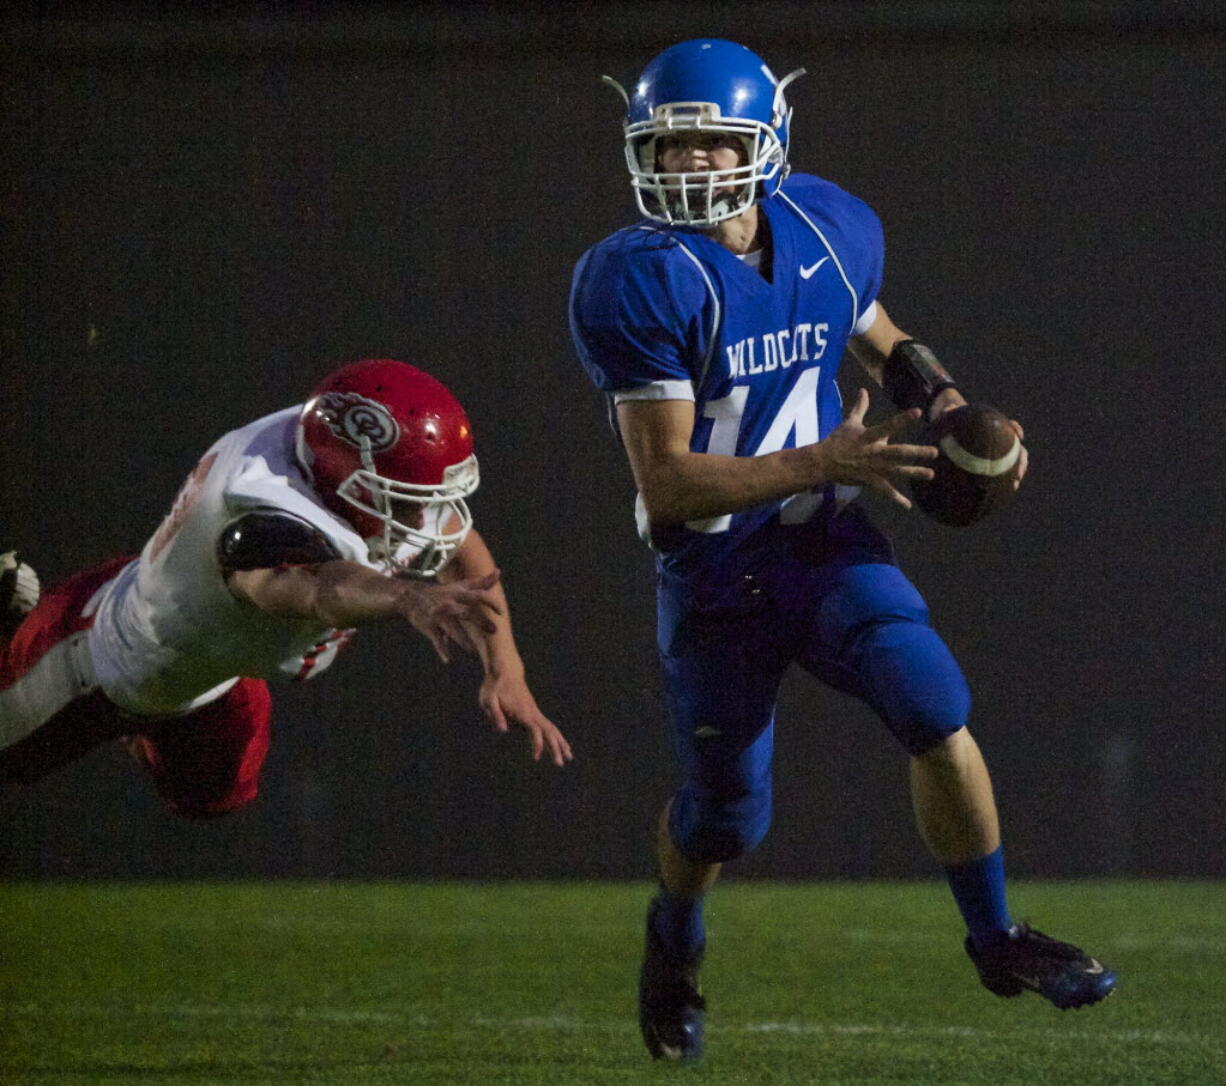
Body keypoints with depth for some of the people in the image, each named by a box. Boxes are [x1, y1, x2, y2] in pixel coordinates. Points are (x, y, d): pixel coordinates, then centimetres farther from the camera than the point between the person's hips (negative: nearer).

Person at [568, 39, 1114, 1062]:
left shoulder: (831, 233, -5)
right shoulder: (636, 284, -21)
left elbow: (881, 341, 19)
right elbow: (667, 484, -24)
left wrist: (942, 401, -2)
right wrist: (824, 461, -32)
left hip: (829, 549, 3)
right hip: (714, 574, -3)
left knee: (938, 716, -17)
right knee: (725, 812, 10)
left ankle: (996, 938, 2)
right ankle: (675, 941, 44)